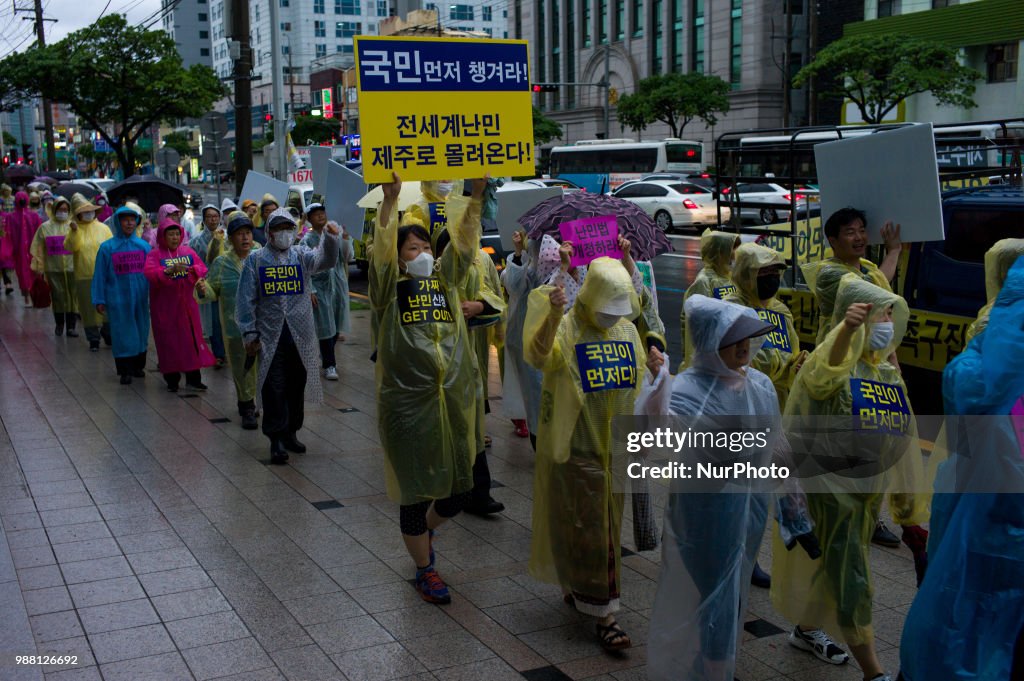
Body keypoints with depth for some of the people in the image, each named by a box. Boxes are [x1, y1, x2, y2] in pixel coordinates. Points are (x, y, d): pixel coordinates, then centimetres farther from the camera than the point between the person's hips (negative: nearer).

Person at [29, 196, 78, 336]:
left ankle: (71, 327, 3)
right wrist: (39, 267, 6)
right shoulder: (45, 227, 7)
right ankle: (59, 324, 20)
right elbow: (39, 249, 8)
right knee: (57, 297, 4)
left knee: (72, 297, -2)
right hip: (53, 268, 1)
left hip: (72, 267, 0)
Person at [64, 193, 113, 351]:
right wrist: (74, 231, -25)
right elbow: (70, 247, -13)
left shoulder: (103, 228, 3)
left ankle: (109, 335, 22)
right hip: (84, 276, 0)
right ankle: (93, 339, 14)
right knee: (89, 308, 4)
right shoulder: (75, 230, 3)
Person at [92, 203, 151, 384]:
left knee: (141, 331, 11)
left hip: (140, 299, 3)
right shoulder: (107, 247, -3)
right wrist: (99, 300, -2)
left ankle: (138, 366, 26)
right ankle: (125, 371, 10)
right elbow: (100, 275, 0)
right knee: (122, 334, 0)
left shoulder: (144, 246, 4)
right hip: (118, 299, -3)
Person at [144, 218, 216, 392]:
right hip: (165, 307, -3)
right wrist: (170, 270, -34)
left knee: (192, 339, 1)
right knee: (169, 342, 1)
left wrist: (192, 269, -20)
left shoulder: (188, 252, 8)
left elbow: (202, 268, 2)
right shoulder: (155, 254, -3)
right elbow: (150, 273, -20)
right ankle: (172, 380, 11)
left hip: (187, 304, 3)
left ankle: (193, 379, 7)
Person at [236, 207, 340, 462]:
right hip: (270, 335, -2)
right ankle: (276, 439, 2)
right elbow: (246, 300, 2)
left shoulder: (302, 255, 5)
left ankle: (290, 432, 26)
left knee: (297, 384, 12)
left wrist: (331, 238, -35)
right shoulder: (255, 259, 2)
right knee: (274, 387, -4)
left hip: (300, 334, 2)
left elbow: (326, 260, -15)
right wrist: (250, 334, -3)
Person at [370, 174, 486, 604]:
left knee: (459, 488, 11)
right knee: (414, 490, 5)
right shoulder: (391, 286, 0)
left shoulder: (446, 279, 11)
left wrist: (476, 193, -8)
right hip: (408, 403, -4)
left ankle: (425, 531, 43)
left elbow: (465, 240, 3)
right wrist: (390, 198, -26)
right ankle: (424, 570, 24)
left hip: (454, 399, 5)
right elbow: (381, 247, -15)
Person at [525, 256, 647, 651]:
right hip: (576, 448, -6)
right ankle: (603, 613, 7)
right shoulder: (565, 329, -14)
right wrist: (553, 315, -53)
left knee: (608, 529, 16)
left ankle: (577, 588, 36)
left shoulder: (627, 330, 5)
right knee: (587, 530, -1)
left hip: (616, 449, 6)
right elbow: (538, 356, -38)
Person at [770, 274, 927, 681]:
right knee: (849, 573, -4)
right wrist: (846, 328, -62)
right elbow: (824, 374, -41)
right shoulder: (835, 362, -14)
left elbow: (900, 435, 14)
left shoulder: (889, 373, 8)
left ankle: (808, 630, 40)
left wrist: (908, 508, 16)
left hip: (871, 485, 8)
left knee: (836, 565, 20)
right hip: (832, 483, -8)